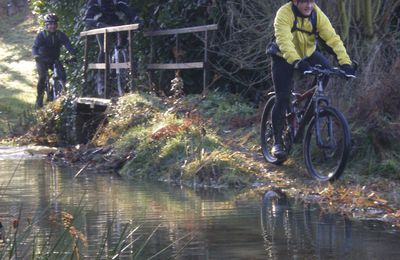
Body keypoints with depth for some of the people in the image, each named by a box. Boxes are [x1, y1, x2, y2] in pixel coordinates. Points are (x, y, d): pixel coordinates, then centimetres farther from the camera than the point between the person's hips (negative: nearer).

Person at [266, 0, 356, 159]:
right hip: (284, 58, -4)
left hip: (308, 54, 4)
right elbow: (284, 40, -42)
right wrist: (296, 61, -57)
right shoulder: (284, 14, -28)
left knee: (325, 69, -23)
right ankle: (277, 142, 0)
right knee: (283, 98, -12)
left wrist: (345, 62, -37)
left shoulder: (317, 15, -17)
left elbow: (332, 38, -24)